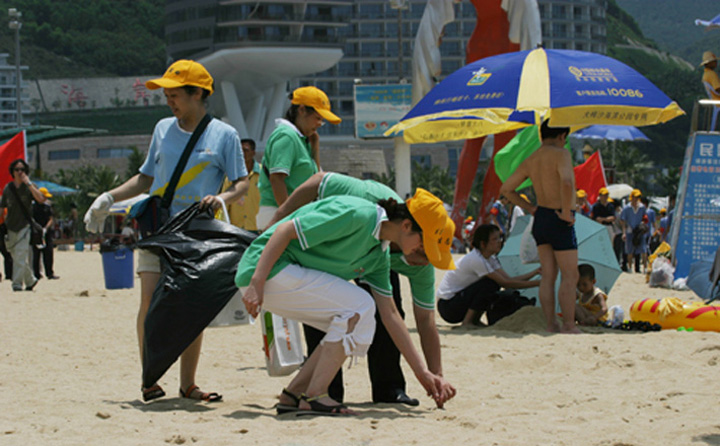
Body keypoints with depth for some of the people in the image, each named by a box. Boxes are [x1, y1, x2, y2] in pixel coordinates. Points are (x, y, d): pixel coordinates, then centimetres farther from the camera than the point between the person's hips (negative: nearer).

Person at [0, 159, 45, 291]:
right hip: (11, 227, 4)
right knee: (16, 256, 10)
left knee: (20, 255, -15)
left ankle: (17, 284, -16)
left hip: (25, 226, -4)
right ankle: (31, 280, 25)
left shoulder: (29, 186, -1)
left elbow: (41, 199, -19)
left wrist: (28, 183, -19)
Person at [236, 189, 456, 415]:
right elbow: (285, 231, -21)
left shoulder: (379, 254, 10)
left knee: (352, 330, 7)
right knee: (359, 307, -15)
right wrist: (257, 283, -26)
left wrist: (422, 372, 12)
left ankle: (293, 394, 6)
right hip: (269, 270, -10)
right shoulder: (357, 214, -20)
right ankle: (314, 396, -13)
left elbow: (390, 314, 14)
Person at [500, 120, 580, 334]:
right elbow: (567, 182, -31)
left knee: (547, 276, 10)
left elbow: (506, 189, 15)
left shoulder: (530, 161, 9)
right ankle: (569, 325, -2)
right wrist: (567, 211, -20)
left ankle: (551, 324, 11)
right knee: (569, 276, -1)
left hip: (540, 218, 7)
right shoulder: (561, 154, -12)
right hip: (559, 221, -7)